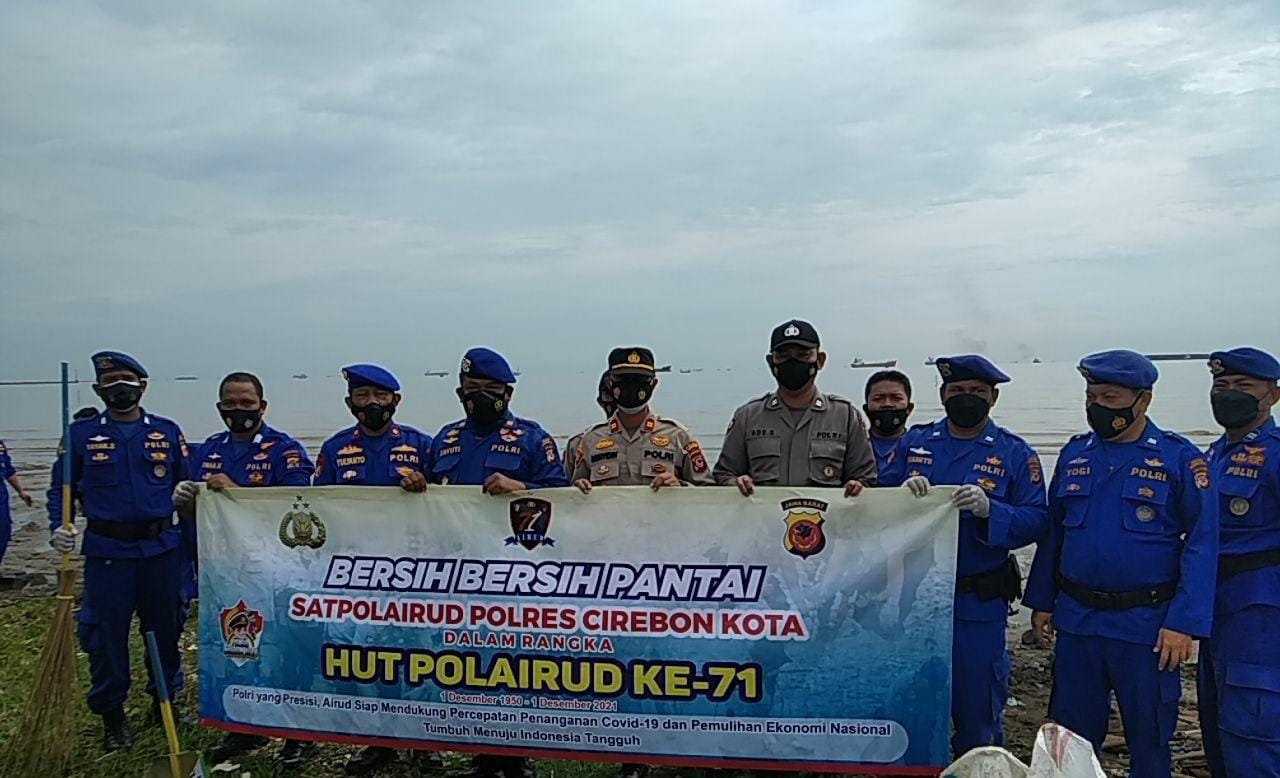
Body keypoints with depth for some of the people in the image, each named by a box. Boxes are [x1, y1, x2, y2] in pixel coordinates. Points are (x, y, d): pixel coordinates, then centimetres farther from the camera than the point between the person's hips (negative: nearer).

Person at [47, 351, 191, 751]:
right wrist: (59, 527, -6)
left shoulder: (167, 432, 5)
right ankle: (111, 714, 19)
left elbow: (186, 484, 10)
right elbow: (61, 487, 7)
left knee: (165, 628, 10)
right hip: (107, 550, -1)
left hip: (161, 548, 1)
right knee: (106, 634, 3)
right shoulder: (82, 433, 3)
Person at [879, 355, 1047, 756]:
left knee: (977, 708, 10)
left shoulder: (1015, 453, -1)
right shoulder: (914, 442, 6)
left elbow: (1036, 520, -8)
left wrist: (989, 509, -25)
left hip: (979, 604, -2)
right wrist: (903, 492, -17)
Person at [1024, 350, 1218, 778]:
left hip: (1146, 626, -4)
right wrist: (1041, 601, 10)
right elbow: (1053, 532, 13)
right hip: (1075, 620, 4)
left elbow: (1202, 545, -9)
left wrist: (1184, 623, -16)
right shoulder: (1074, 453, 7)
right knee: (1070, 733, 14)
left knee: (1148, 738, 11)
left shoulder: (1180, 458, -7)